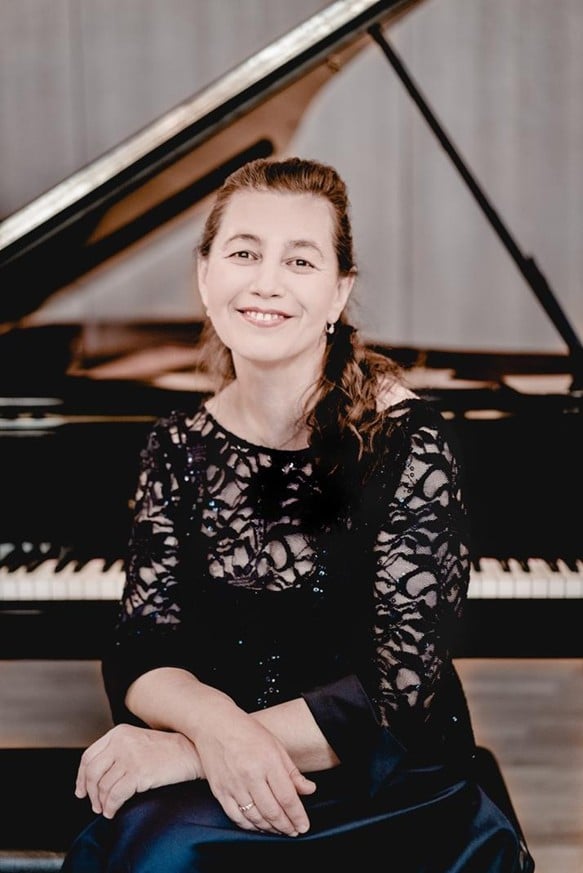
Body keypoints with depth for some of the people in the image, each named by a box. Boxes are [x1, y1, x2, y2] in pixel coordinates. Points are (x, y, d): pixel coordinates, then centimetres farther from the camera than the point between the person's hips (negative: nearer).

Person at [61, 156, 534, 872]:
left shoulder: (404, 440, -13)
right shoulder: (180, 447, 0)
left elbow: (400, 687, -17)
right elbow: (141, 651, -3)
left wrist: (189, 750, -24)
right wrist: (216, 723, -26)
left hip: (385, 786, -3)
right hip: (206, 777, 4)